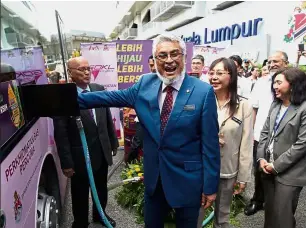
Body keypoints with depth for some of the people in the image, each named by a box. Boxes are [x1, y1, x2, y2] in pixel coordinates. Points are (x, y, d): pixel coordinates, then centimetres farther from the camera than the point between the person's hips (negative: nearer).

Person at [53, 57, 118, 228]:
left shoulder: (99, 89, -1)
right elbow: (61, 134, -15)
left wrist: (113, 142, 11)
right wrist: (66, 162, -14)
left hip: (102, 151, 5)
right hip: (80, 155, -4)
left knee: (101, 188, 24)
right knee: (80, 194, 17)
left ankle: (99, 214, 51)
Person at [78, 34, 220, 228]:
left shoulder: (203, 91, -15)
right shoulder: (145, 84, -3)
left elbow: (210, 143, -13)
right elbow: (113, 97, 7)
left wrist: (210, 186, -9)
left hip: (187, 179, -3)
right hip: (154, 176, 4)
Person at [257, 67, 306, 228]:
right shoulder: (275, 105, 10)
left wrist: (277, 165, -13)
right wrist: (261, 158, -2)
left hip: (289, 172, -6)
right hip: (268, 168, 6)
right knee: (269, 211, 18)